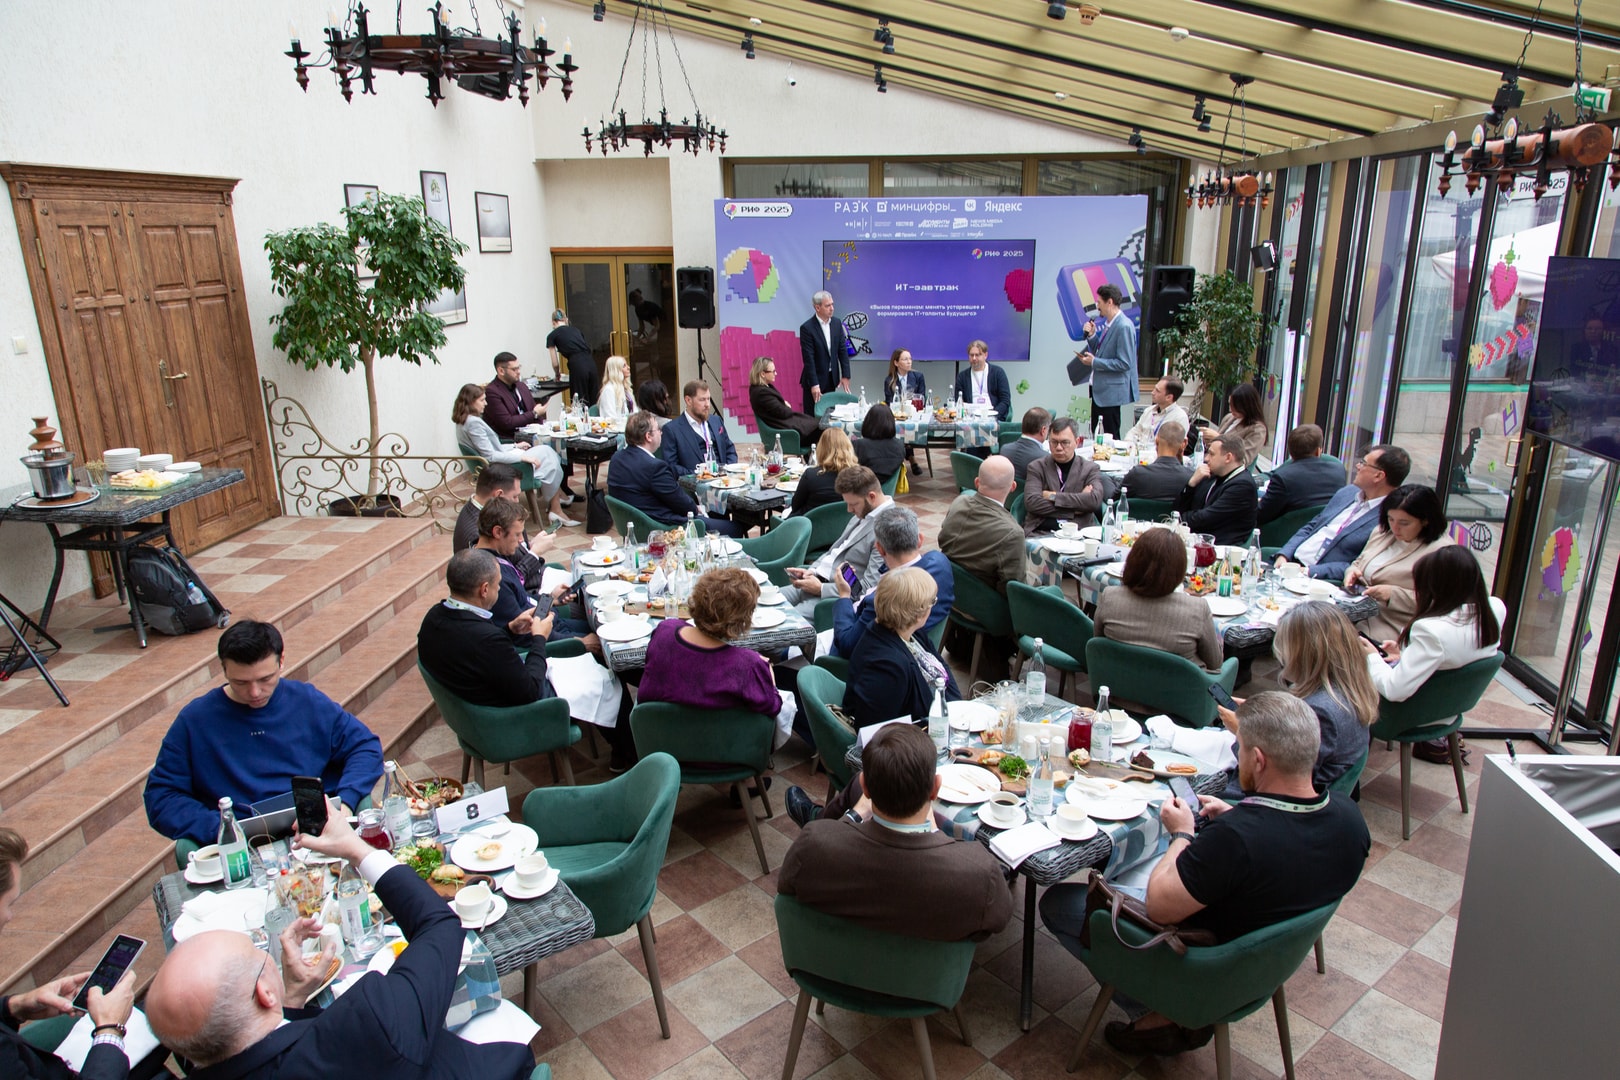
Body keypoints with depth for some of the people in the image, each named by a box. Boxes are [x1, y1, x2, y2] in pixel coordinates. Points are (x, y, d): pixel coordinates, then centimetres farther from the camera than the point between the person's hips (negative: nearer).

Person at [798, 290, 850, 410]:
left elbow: (843, 350, 5)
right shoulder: (807, 328, -15)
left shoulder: (837, 323, 3)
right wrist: (814, 384, -22)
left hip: (832, 378, 5)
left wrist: (845, 375, -1)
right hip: (815, 378, -5)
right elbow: (808, 359, -18)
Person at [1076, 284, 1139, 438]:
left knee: (1110, 436, -2)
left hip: (1111, 391, -9)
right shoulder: (1108, 324, 11)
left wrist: (1094, 362, -18)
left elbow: (1124, 363, -21)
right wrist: (1091, 335, 3)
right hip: (1099, 388, 9)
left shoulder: (1124, 327, -18)